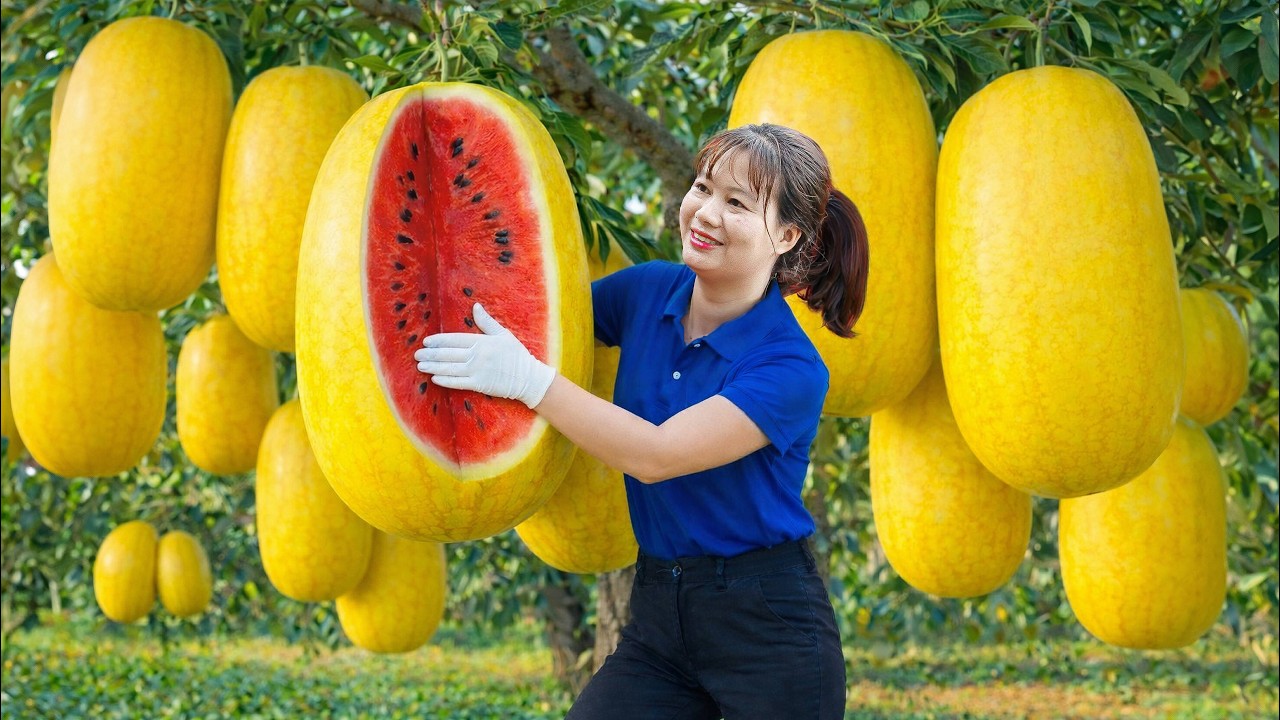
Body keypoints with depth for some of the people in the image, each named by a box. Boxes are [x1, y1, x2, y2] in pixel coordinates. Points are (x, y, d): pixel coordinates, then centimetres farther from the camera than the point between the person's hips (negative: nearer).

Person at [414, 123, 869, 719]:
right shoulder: (646, 291, 1)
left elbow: (653, 455, -23)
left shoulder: (790, 369, -18)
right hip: (657, 610, 5)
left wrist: (526, 378, -25)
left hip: (768, 627, -5)